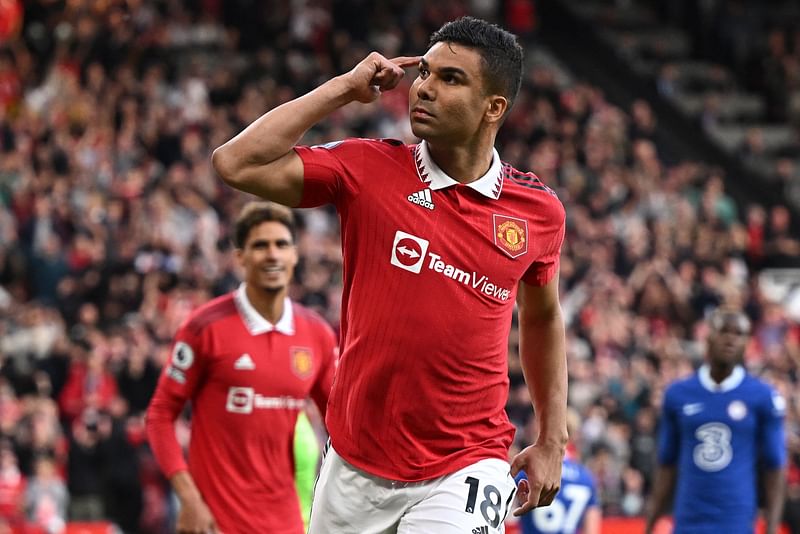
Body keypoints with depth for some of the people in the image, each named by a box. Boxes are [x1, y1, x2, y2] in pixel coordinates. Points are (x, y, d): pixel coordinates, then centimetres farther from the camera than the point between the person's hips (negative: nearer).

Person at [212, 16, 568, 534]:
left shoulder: (539, 209, 2)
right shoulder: (368, 168, -3)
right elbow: (237, 164, -12)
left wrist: (552, 442, 16)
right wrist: (344, 88, -8)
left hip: (466, 470, -1)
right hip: (353, 467, 1)